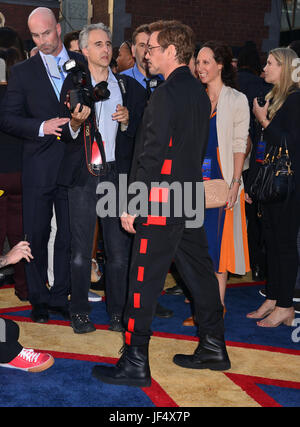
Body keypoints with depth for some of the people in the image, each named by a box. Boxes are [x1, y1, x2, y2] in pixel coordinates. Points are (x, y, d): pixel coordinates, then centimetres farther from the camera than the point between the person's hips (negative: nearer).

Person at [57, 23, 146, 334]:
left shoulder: (127, 86, 11)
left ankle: (117, 312, 17)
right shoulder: (74, 84, 5)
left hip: (117, 174, 2)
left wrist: (127, 121, -8)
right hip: (83, 176, -1)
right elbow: (67, 135, 0)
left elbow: (138, 135, 12)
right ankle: (80, 312, 17)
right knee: (80, 250, 3)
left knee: (119, 249, 3)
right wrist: (76, 121, -21)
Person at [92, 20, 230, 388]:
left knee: (144, 280, -2)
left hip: (162, 203, -9)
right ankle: (213, 349, 27)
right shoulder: (199, 92, 12)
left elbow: (152, 156, -20)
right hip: (191, 198, 9)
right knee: (199, 272, 15)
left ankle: (135, 364, 6)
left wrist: (132, 206, -16)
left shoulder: (166, 95, -16)